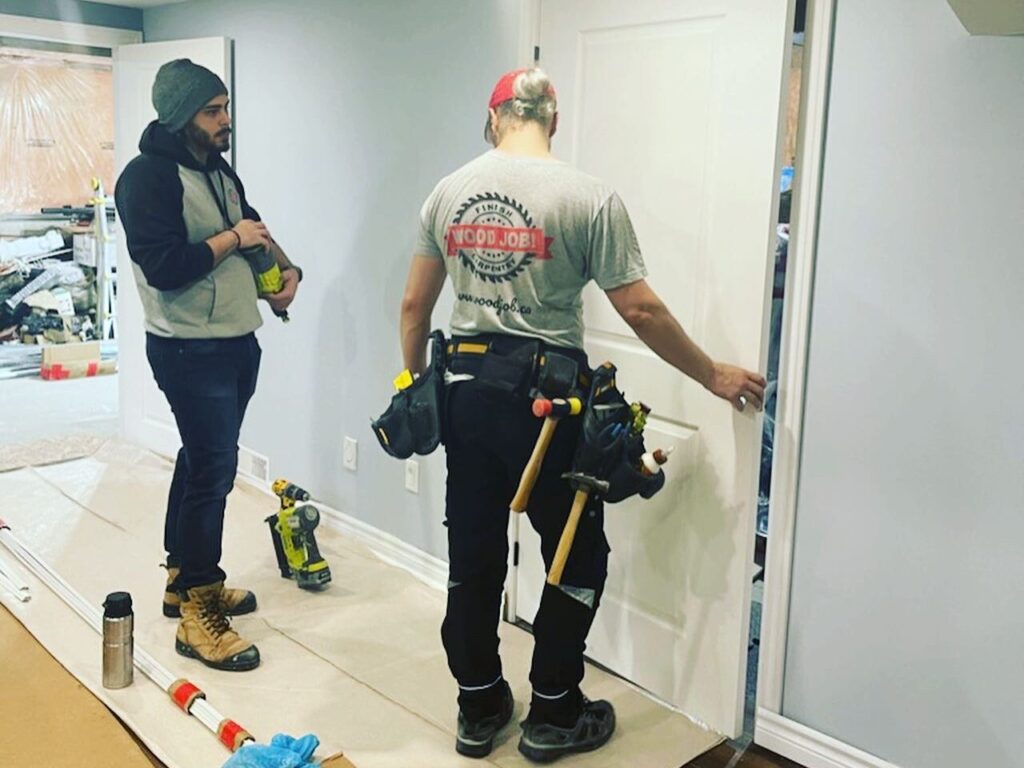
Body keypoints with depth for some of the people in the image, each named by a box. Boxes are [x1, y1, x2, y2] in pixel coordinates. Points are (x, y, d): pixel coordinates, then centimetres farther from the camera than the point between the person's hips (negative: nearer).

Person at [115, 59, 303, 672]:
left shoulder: (220, 170, 13)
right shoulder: (149, 176, -14)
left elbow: (255, 231, 24)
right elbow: (165, 266, -24)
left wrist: (286, 267, 4)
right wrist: (232, 238, -14)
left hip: (238, 343, 9)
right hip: (190, 351, -9)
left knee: (203, 463, 16)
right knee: (213, 471, -8)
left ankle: (186, 579, 30)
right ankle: (197, 613, 2)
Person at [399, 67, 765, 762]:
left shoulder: (448, 191, 5)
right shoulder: (588, 196, -9)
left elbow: (415, 305, 9)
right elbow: (640, 310, -10)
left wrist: (415, 386, 22)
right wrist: (713, 375, 3)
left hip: (466, 387, 5)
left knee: (474, 556, 15)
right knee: (579, 557, 12)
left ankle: (479, 710, 28)